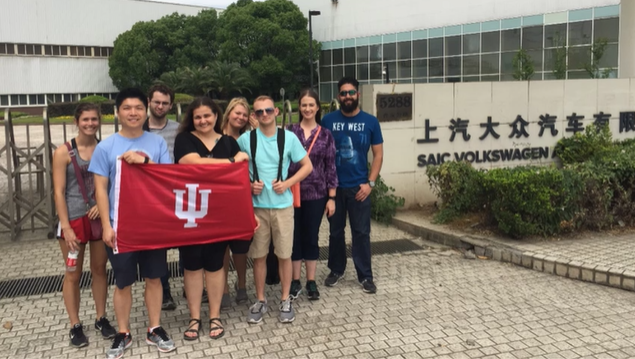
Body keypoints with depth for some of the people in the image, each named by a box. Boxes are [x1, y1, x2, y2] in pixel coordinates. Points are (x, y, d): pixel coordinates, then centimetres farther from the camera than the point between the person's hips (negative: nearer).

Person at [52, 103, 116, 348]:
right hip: (74, 219, -2)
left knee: (99, 270, 12)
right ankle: (75, 326, 18)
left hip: (101, 218, 3)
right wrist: (66, 227, -13)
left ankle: (101, 319, 26)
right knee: (73, 275, 6)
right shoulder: (63, 152, -6)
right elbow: (59, 192, -8)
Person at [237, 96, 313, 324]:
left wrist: (287, 183, -10)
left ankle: (285, 300, 20)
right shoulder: (245, 139, -2)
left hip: (283, 205, 0)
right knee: (258, 255, 8)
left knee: (284, 254, 6)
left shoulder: (289, 137, -2)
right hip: (256, 206, 1)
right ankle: (260, 300, 22)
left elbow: (307, 166, 3)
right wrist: (248, 185, -8)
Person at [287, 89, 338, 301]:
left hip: (316, 194, 0)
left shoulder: (325, 135, 2)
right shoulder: (289, 132, 1)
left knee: (311, 237, 8)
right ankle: (295, 281, 20)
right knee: (295, 236, 7)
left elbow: (330, 167, 1)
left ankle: (311, 282, 19)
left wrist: (331, 198, -2)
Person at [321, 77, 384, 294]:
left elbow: (378, 154, 2)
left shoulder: (370, 121, 0)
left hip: (359, 187, -1)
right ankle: (336, 270, 28)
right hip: (334, 186, 1)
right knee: (335, 231, 12)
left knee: (361, 232, 4)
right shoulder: (328, 120, 0)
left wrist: (370, 182, -7)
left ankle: (365, 276, 14)